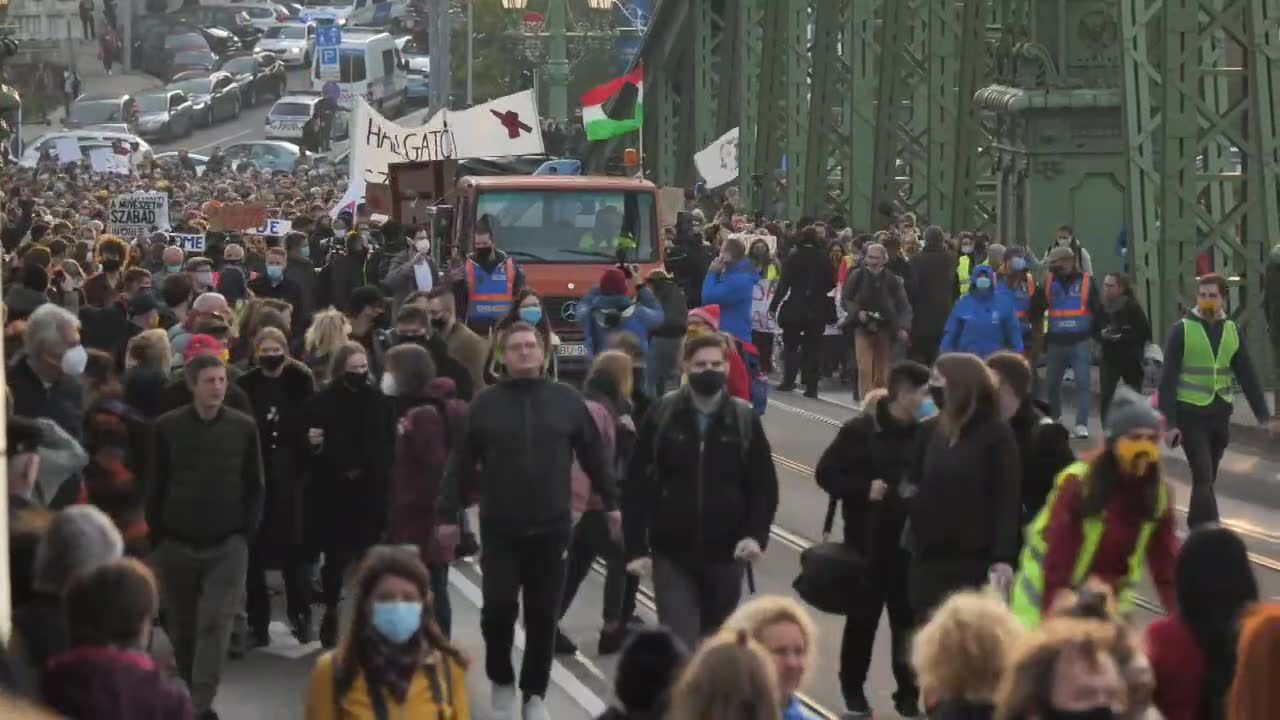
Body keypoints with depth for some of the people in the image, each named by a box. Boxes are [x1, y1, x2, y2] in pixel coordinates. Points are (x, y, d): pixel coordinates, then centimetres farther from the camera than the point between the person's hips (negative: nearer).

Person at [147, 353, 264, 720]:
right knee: (183, 628, 12)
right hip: (176, 545, 1)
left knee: (215, 625, -10)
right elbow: (154, 486, 3)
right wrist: (158, 538, 2)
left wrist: (246, 533, 1)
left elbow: (254, 485, 5)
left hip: (227, 545, -1)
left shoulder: (244, 426, -3)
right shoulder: (166, 427, -4)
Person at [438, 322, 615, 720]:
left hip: (551, 527, 1)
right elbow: (461, 463, 3)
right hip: (499, 528, -1)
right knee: (498, 608, -3)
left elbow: (594, 455, 9)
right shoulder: (486, 403, 0)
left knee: (543, 615, 6)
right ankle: (501, 681, 20)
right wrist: (447, 514, 2)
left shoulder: (567, 400, 2)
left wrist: (611, 502, 10)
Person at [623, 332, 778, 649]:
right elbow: (637, 485, -3)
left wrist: (756, 535, -14)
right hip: (672, 553, -2)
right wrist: (637, 547, -9)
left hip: (724, 554, 2)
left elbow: (764, 485, 2)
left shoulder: (745, 419, 1)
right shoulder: (661, 415, -3)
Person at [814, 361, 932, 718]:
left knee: (908, 619, 6)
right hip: (869, 542, -2)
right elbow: (826, 473, -6)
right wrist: (864, 489, -16)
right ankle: (853, 689, 24)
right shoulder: (861, 429, -8)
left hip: (912, 542, 2)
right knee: (863, 616, 8)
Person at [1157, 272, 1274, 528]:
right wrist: (1169, 423, -13)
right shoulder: (1182, 330, -7)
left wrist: (1263, 416, 2)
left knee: (1208, 477, 13)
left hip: (1220, 414, 4)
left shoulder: (1232, 331, 5)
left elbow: (1247, 375, 9)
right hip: (1190, 414, -4)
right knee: (1203, 477, -11)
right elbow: (1168, 379, -8)